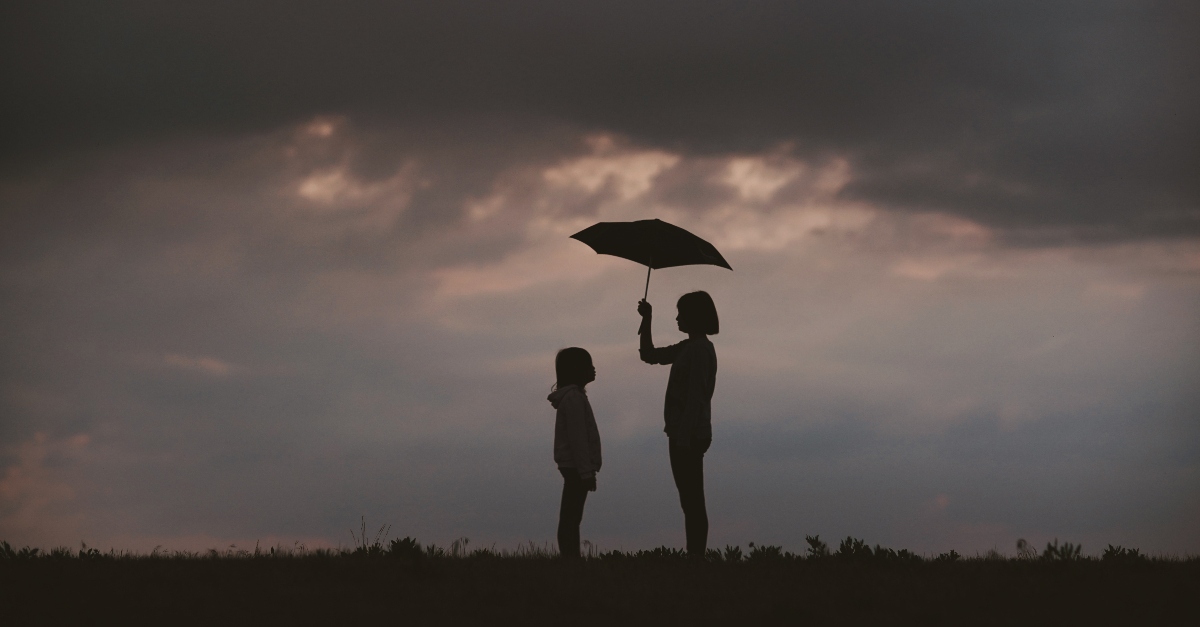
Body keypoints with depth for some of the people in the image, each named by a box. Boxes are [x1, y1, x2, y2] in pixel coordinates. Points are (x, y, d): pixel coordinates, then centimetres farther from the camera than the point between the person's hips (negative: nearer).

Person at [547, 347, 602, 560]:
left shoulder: (574, 396, 17)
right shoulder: (573, 398, -15)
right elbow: (577, 438, -20)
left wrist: (587, 469, 20)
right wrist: (586, 471, -20)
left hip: (573, 467, 10)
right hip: (576, 466, -10)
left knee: (571, 516, 7)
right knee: (571, 517, -11)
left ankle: (570, 559, 7)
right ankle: (570, 559, -14)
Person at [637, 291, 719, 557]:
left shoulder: (700, 350, -14)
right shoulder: (688, 348, 15)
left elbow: (695, 397, -20)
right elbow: (650, 355, 28)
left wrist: (684, 437, -22)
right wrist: (647, 320, 20)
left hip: (689, 435, -10)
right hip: (685, 434, 10)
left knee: (692, 501, -10)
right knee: (691, 502, 9)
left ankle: (696, 556, -12)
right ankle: (695, 556, 10)